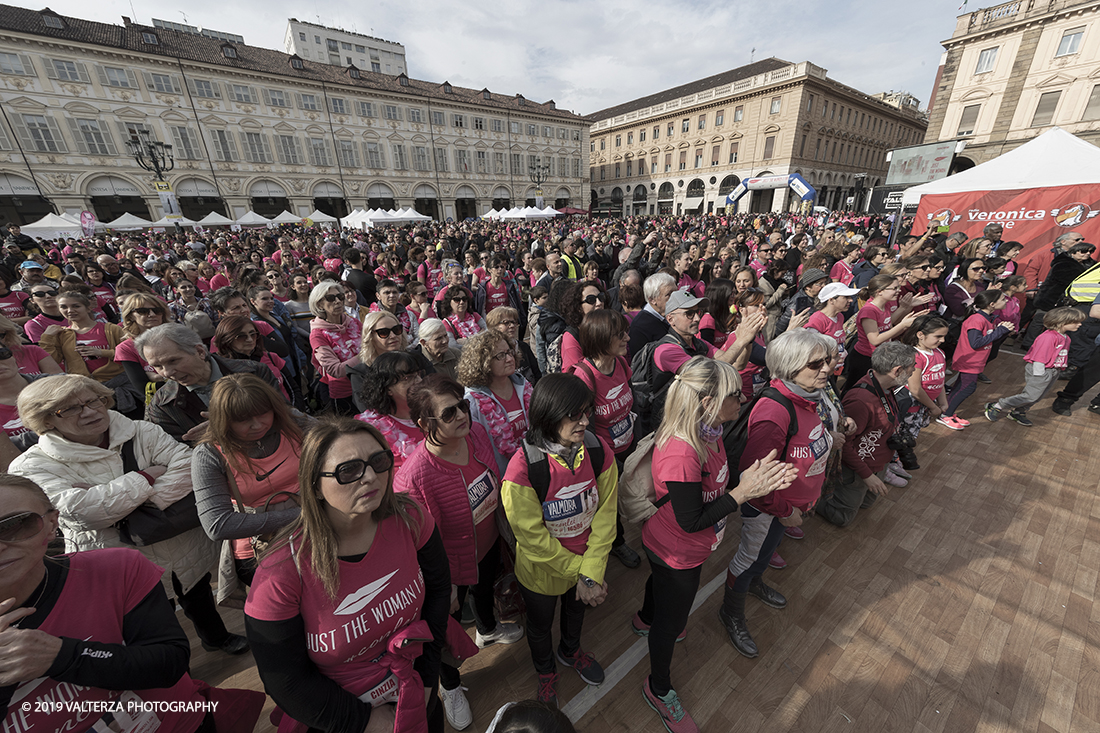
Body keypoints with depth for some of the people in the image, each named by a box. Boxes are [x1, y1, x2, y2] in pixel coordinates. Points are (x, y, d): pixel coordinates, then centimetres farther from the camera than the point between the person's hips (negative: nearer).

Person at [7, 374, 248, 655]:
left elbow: (186, 463, -19)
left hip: (183, 544, 3)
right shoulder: (31, 466, -11)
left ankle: (216, 637, 50)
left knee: (198, 595, 24)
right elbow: (82, 510, -25)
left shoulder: (140, 432, -6)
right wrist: (147, 476, -21)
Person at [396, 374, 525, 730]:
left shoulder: (477, 432, -21)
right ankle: (450, 686, 59)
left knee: (485, 589, 36)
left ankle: (488, 631, 72)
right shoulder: (414, 477, -40)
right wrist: (443, 588, -12)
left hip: (488, 544, 6)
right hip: (453, 565, -5)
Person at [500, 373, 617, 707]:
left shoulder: (599, 451, -22)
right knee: (541, 624, 28)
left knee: (577, 608, 34)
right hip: (542, 569, -3)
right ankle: (546, 671, 63)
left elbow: (605, 514, -14)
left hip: (587, 563, 4)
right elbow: (533, 538, -23)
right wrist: (575, 570, -16)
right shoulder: (522, 469, -34)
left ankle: (571, 650, 69)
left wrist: (591, 572, -16)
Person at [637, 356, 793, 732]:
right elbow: (690, 522, -31)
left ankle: (644, 620, 69)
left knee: (661, 582, 36)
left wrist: (756, 478, -11)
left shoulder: (708, 432, -12)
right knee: (672, 620, 18)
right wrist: (744, 491, -30)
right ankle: (659, 690, 49)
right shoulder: (681, 454, -41)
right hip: (676, 553, -8)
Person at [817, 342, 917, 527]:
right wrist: (867, 475, -23)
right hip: (856, 470, -9)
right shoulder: (861, 400, -36)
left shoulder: (885, 387, -7)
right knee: (842, 518, 7)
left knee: (866, 503, 28)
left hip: (879, 465, 9)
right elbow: (843, 442, -29)